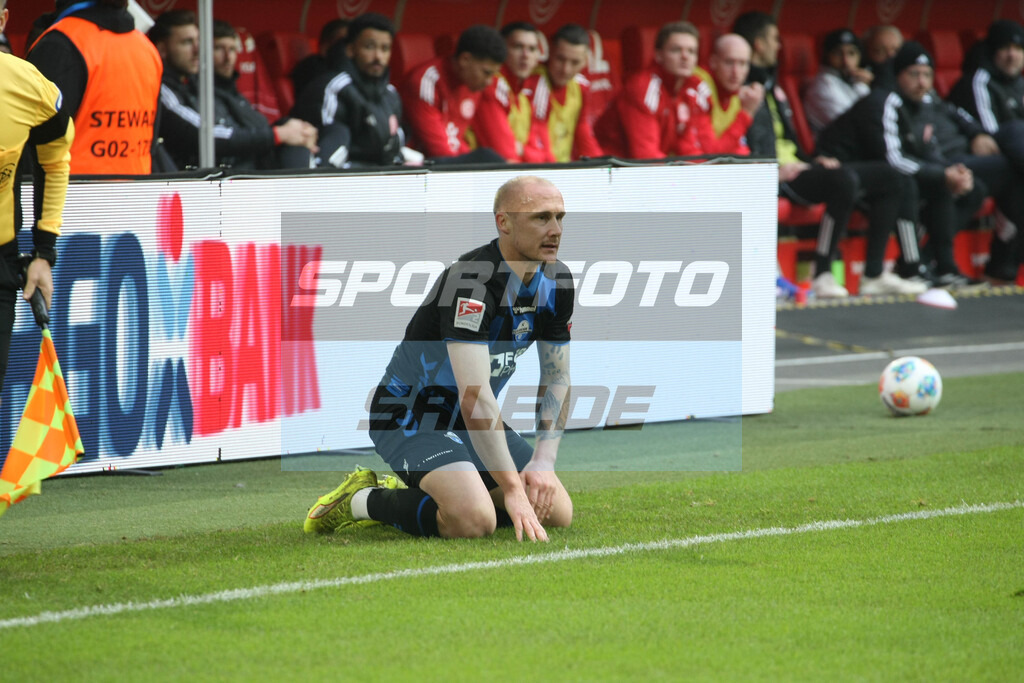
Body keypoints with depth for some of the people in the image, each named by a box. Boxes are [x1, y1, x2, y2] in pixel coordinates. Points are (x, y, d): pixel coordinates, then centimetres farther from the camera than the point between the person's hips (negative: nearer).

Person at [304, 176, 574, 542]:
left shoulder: (555, 281, -4)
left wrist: (543, 463, -11)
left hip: (475, 421, 9)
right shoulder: (470, 280, -30)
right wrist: (512, 489, -40)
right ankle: (364, 500, -3)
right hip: (410, 417, -9)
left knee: (558, 512, -1)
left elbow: (556, 377, 4)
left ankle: (409, 494, 16)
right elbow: (474, 394, -36)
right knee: (474, 520, -32)